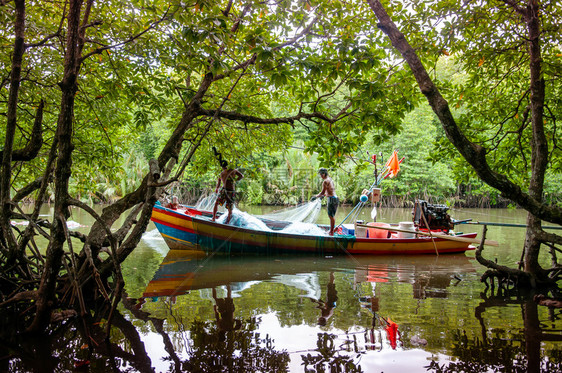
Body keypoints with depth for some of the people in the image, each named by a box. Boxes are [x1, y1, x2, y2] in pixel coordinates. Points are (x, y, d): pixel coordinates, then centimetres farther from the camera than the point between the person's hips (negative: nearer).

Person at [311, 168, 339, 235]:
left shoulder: (325, 181, -11)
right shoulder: (331, 180, 17)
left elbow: (322, 192, -15)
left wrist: (315, 197, -3)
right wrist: (324, 195, 36)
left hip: (331, 199, -9)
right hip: (335, 198, 9)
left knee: (331, 216, -3)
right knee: (332, 216, 16)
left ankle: (331, 232, 1)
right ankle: (331, 230, 23)